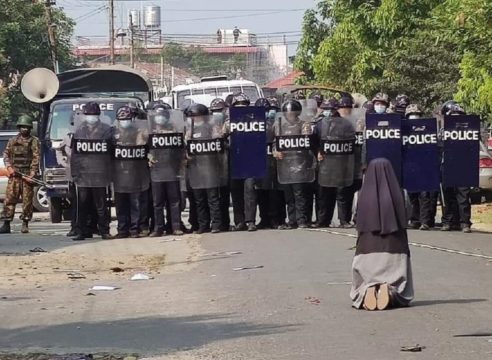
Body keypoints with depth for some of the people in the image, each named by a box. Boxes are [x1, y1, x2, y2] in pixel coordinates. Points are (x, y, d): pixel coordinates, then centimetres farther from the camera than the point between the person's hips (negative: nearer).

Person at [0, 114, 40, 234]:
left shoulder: (34, 141, 3)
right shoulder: (13, 141, 14)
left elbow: (36, 158, -3)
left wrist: (32, 174, -12)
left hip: (27, 175, -2)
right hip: (14, 174, 2)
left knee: (27, 200, 0)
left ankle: (25, 224, 8)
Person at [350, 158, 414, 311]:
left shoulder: (364, 195, -3)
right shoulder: (396, 194, -3)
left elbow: (360, 227, 3)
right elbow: (402, 223, 3)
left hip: (368, 250, 0)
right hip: (393, 250, 0)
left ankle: (366, 292, -22)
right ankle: (390, 290, -22)